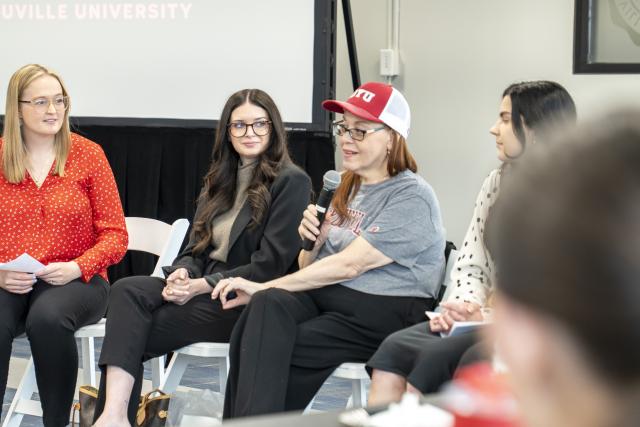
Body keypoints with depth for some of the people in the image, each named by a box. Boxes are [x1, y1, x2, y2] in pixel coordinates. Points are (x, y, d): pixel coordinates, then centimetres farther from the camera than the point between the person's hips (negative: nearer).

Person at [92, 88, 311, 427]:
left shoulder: (291, 182, -5)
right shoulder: (220, 180, 19)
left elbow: (271, 264, -12)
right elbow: (197, 247, 17)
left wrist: (203, 285, -16)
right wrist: (181, 272, -8)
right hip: (204, 291, 6)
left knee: (133, 331, -22)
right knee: (127, 290, -24)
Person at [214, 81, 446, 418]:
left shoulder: (412, 198, -6)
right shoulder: (347, 188, 18)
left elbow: (350, 265, -17)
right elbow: (308, 269, 21)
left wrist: (264, 287, -18)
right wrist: (313, 241, -3)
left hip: (382, 311, -6)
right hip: (324, 295, 6)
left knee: (267, 351, -27)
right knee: (267, 305, -28)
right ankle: (252, 419, -30)